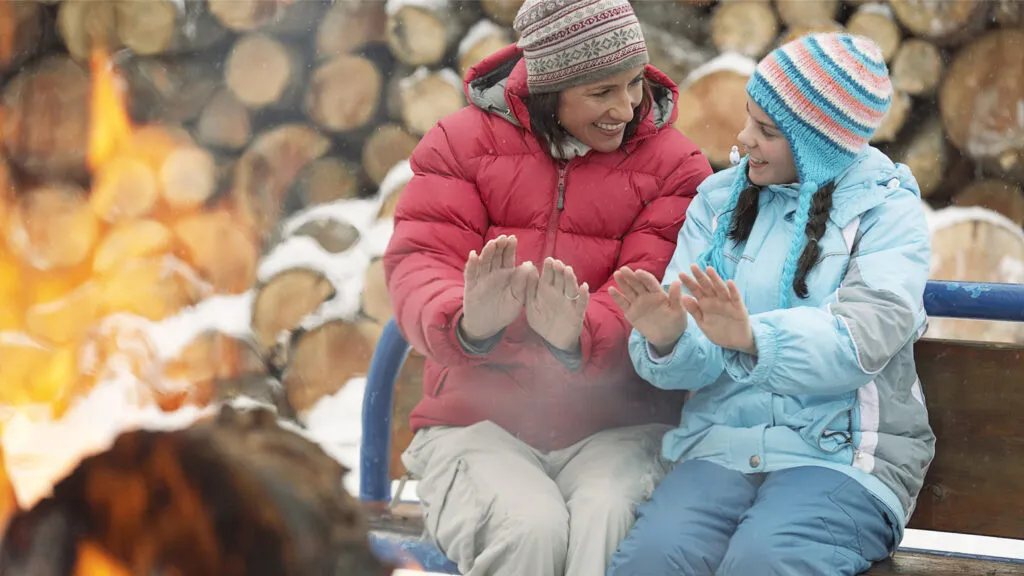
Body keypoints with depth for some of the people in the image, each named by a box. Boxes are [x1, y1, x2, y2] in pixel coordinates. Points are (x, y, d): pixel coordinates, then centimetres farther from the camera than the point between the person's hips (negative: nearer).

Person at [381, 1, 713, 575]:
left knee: (607, 523, -34)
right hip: (480, 424, 0)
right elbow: (418, 261, -4)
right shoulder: (465, 140, 7)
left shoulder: (674, 163, 5)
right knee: (529, 529, -32)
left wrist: (577, 339, -32)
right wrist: (469, 325, -29)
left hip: (618, 429, 0)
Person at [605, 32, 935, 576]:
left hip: (842, 454, -3)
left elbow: (863, 339, -15)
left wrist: (751, 336, -33)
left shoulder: (885, 208, 4)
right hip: (721, 444, 3)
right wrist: (666, 339, -21)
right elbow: (694, 365, 4)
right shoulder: (719, 199, 15)